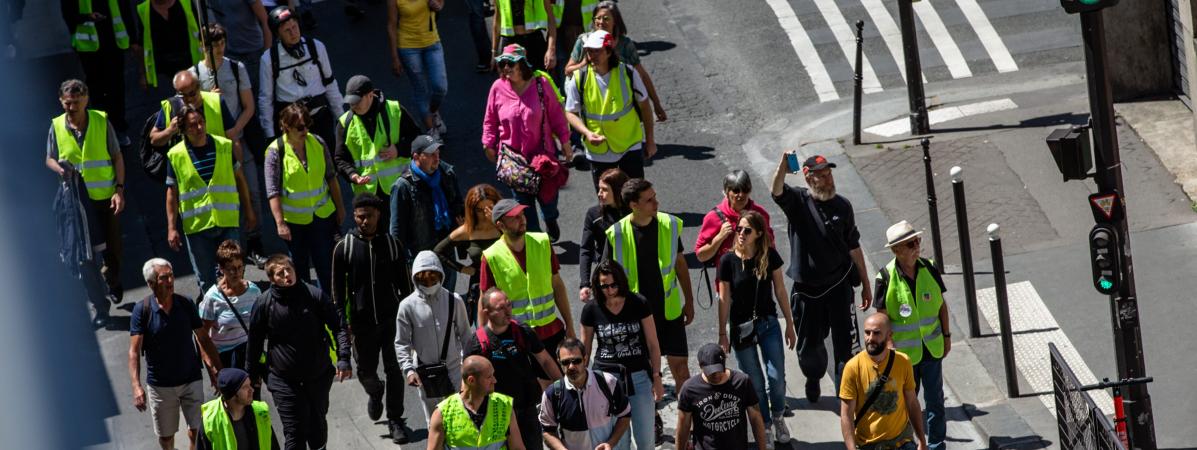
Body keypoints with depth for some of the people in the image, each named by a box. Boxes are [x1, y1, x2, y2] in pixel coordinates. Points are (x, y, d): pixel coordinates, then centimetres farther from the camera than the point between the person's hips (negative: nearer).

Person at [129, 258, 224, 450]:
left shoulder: (185, 304, -4)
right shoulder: (142, 310, -12)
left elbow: (203, 340, 3)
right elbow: (134, 351, -15)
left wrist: (216, 370, -7)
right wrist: (136, 386, -25)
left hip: (191, 380, 2)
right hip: (160, 384, -2)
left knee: (197, 428, 5)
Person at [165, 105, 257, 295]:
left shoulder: (225, 147, 0)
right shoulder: (176, 155, -4)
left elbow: (239, 179, 11)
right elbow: (172, 193, 2)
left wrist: (248, 211, 13)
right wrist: (171, 228, -1)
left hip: (228, 222, 1)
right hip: (196, 226, -1)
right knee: (206, 280, 9)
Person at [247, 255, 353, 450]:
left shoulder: (314, 295, -9)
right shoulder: (264, 304, -10)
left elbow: (339, 326, -3)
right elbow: (255, 341, 4)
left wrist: (343, 358, -14)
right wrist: (254, 372, 12)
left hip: (318, 375, 2)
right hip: (285, 380, -2)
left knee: (317, 424, 20)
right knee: (294, 433, -7)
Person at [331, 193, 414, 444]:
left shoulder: (392, 244, 1)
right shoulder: (344, 248, -3)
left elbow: (404, 284, 8)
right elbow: (338, 290, 1)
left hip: (391, 319, 0)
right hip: (363, 321, 0)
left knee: (394, 370, -1)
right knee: (366, 371, 8)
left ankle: (395, 420, 11)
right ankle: (375, 392, 42)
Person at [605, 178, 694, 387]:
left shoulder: (669, 225, -6)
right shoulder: (617, 234, -13)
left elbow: (680, 263, 6)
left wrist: (689, 301, 9)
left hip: (668, 308, 1)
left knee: (679, 363, 3)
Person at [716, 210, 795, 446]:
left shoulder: (770, 257, -7)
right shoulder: (729, 261, -11)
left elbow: (780, 291, 3)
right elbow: (724, 299, -5)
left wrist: (790, 324, 7)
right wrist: (722, 334, -3)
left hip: (768, 324, 1)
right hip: (741, 328, -1)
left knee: (777, 377, -2)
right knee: (755, 383, 6)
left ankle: (778, 417, 26)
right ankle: (765, 425, 25)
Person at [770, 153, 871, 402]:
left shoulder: (842, 205, 0)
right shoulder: (797, 201, -7)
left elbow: (853, 247, 8)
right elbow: (777, 190, -30)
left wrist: (865, 284, 11)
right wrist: (784, 163, -50)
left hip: (839, 285, 0)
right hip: (807, 286, 0)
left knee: (844, 343, -5)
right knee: (810, 343, 15)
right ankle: (813, 377, 44)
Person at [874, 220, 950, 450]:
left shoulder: (928, 269, -6)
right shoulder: (886, 278, -15)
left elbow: (941, 304, 6)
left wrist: (946, 336, 7)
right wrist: (887, 346, -11)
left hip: (931, 347, 2)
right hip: (904, 350, -2)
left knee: (934, 399, 10)